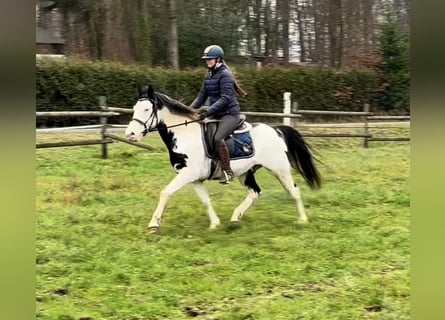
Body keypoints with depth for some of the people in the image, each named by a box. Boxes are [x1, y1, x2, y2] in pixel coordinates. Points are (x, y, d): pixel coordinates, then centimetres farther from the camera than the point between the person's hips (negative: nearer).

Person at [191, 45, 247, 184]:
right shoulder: (209, 76, 11)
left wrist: (208, 112, -30)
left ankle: (227, 171, -18)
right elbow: (201, 97, 14)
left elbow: (225, 99, -23)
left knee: (217, 138, -27)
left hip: (230, 114, -9)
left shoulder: (225, 75, -14)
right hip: (216, 114, 9)